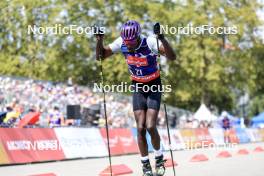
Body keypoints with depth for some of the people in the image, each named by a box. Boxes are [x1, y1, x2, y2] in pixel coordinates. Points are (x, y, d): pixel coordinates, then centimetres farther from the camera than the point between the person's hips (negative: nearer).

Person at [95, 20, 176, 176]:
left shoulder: (150, 42, -27)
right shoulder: (121, 43, -15)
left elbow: (172, 57, -38)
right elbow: (100, 56, -3)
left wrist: (162, 39, -51)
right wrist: (100, 40, -20)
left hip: (154, 87, -3)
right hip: (138, 88, 3)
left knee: (150, 127, -14)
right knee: (141, 128, -4)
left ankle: (159, 157, 12)